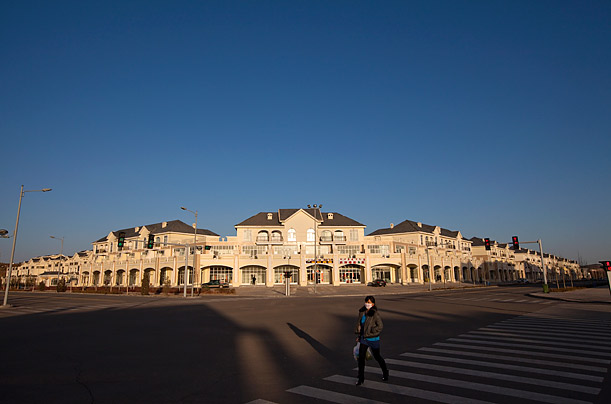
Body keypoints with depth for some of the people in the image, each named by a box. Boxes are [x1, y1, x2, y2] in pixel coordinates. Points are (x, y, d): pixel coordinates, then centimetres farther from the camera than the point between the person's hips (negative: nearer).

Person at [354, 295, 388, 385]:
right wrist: (359, 335, 12)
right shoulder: (362, 312, 0)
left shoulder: (375, 314, -19)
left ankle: (385, 372, 41)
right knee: (361, 357, 0)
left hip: (373, 339, -5)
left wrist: (370, 333, -19)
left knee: (377, 356, 14)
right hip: (364, 338, 5)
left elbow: (380, 326, -17)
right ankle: (361, 378, 13)